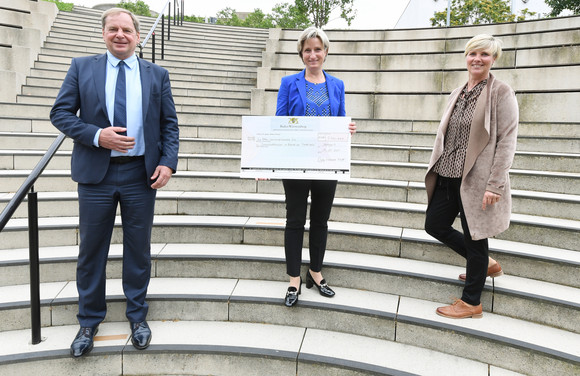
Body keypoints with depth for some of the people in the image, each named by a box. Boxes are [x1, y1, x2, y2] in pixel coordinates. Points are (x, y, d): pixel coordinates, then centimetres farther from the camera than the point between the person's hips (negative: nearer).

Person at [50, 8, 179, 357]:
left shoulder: (157, 74, 7)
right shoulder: (82, 67, 5)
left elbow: (170, 124, 5)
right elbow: (60, 112, 1)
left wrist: (168, 162, -8)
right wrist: (97, 135, -15)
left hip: (141, 174, 1)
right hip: (96, 173, 0)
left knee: (139, 248, 10)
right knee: (92, 249, 9)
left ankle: (138, 315, 29)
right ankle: (90, 320, 29)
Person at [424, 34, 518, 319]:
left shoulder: (501, 93, -8)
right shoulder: (458, 94, 12)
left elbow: (507, 141, -13)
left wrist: (494, 185, -19)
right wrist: (436, 169, 15)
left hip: (476, 179, -7)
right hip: (448, 177, 8)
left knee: (474, 239, 3)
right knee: (435, 226, 12)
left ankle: (471, 302, 22)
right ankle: (486, 263, 35)